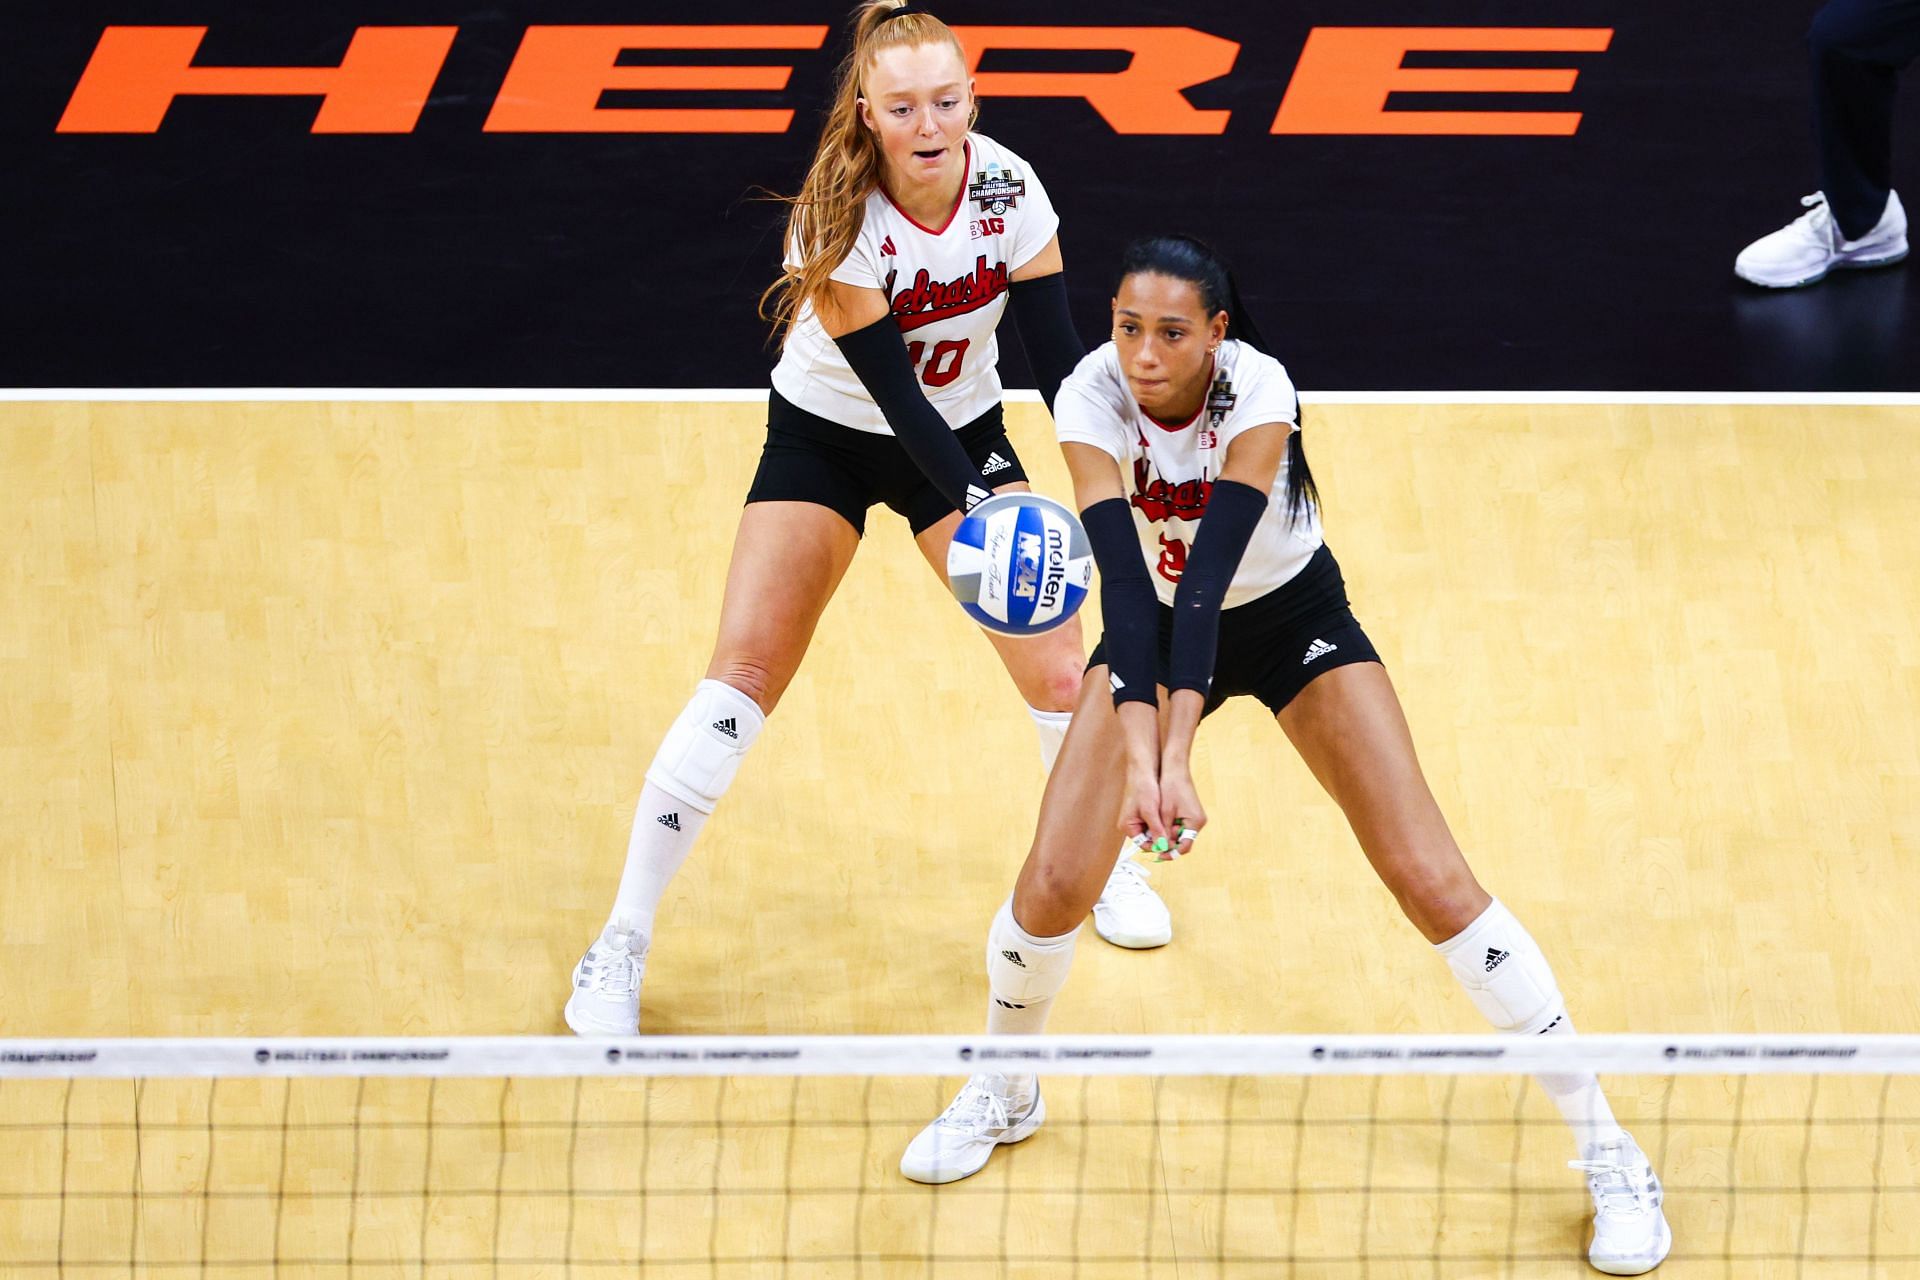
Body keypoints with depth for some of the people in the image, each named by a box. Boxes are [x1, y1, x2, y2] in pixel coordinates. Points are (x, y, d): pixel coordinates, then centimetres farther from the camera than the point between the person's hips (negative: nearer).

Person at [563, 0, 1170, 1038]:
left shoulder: (1008, 190, -19)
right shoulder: (838, 221, -29)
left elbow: (1058, 356, -15)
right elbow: (892, 387, -31)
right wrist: (977, 504, -43)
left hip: (965, 429, 3)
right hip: (827, 436, -3)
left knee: (1058, 664, -4)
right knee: (743, 674, -13)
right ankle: (621, 942, -6)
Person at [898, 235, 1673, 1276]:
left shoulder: (1258, 392, -32)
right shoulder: (1092, 399, -25)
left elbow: (1208, 577, -40)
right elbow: (1125, 579, -34)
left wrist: (1179, 755, -50)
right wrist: (1138, 753, -47)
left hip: (1291, 614, -2)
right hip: (1157, 619, 2)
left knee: (1432, 880, -12)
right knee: (1054, 881, -10)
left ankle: (1606, 1151, -4)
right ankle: (1002, 1091, 22)